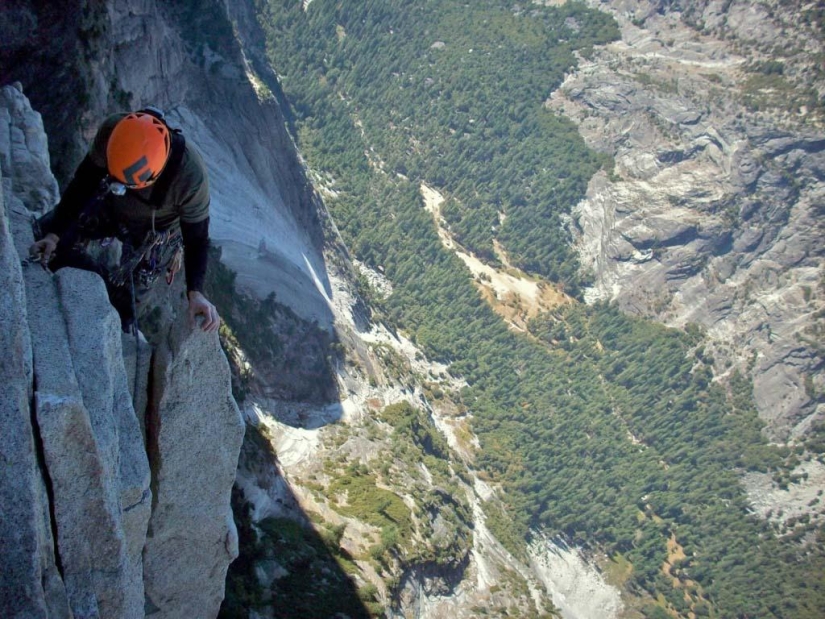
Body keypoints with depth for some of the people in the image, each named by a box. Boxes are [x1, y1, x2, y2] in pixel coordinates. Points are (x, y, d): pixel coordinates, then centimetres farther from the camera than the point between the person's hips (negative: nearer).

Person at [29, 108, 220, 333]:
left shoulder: (190, 176, -43)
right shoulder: (112, 131, -34)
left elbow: (197, 236, -28)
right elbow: (84, 180, -16)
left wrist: (195, 292, -39)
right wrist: (54, 233, -17)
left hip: (154, 233, -3)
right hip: (111, 207, 4)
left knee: (122, 296, -4)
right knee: (44, 232, 2)